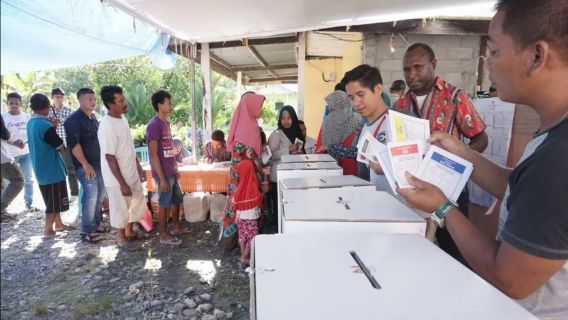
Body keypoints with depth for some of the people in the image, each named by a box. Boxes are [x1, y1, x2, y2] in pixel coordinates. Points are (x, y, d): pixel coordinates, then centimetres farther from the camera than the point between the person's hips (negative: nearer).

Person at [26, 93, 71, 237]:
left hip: (41, 169, 9)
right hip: (52, 169, -9)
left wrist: (52, 127, 5)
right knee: (55, 201, 3)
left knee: (52, 199, 20)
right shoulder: (44, 125, -22)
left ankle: (58, 224, 30)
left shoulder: (31, 123, 6)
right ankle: (48, 230, 10)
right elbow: (61, 147, -15)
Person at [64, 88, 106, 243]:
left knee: (100, 195, 14)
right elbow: (73, 144, -20)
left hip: (98, 163, 8)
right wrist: (85, 164, -21)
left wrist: (103, 159, 19)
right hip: (85, 165, -8)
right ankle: (87, 230, 2)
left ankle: (97, 223, 28)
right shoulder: (73, 119, -13)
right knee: (91, 196, -9)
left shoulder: (93, 117, 12)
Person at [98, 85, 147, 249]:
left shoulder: (122, 118, 2)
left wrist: (137, 164, 17)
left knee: (137, 202, 21)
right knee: (120, 208, 10)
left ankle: (130, 231, 40)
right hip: (117, 178, -9)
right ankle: (121, 238, 30)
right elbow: (110, 158, -24)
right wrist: (122, 183, -22)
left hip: (131, 173, 9)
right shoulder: (107, 127, -25)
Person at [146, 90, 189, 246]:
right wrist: (162, 178, -20)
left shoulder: (166, 123, 10)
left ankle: (176, 227, 35)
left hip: (171, 172, 9)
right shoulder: (153, 125, -18)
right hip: (163, 174, -9)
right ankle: (164, 235, 17)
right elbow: (154, 155, -20)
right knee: (164, 204, 3)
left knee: (176, 200, 19)